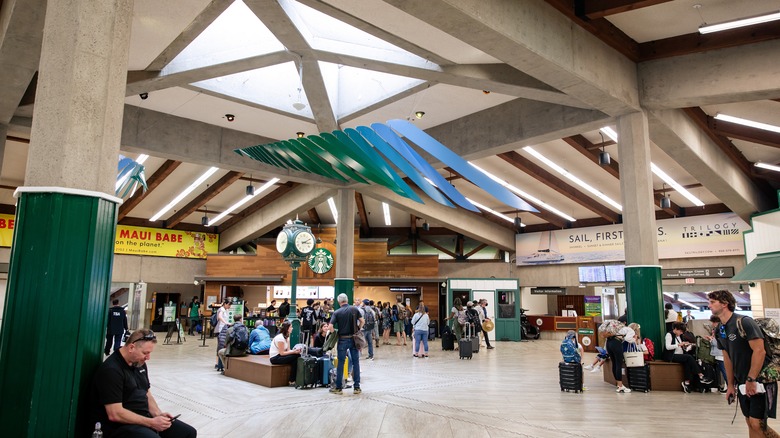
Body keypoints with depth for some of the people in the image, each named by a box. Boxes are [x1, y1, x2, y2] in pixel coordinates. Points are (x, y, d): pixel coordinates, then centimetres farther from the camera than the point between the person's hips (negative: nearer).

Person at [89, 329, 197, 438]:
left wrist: (158, 414, -3)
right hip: (120, 425, -8)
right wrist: (151, 423, -21)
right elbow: (115, 414, -23)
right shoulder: (111, 370, -19)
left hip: (144, 417, 8)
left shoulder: (139, 363, 8)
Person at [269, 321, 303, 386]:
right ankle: (292, 381, -16)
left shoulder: (287, 337, 9)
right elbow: (282, 353, -20)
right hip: (275, 358, -9)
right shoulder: (280, 337, -20)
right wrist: (294, 351, -23)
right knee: (295, 357, -23)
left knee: (298, 355, -14)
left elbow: (288, 350, 4)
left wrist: (295, 350, -15)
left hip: (280, 356, 9)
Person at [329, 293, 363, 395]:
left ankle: (338, 387, 13)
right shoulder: (354, 309, -1)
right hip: (354, 339, 2)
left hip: (343, 340, -2)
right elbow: (362, 321, 1)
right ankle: (357, 387, 10)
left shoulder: (336, 312, -6)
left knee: (340, 363, 7)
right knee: (355, 362, 8)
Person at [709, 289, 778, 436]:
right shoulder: (720, 330, 7)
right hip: (742, 382, 7)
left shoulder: (744, 322, -17)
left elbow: (759, 351, -21)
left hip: (760, 380, -7)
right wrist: (731, 385, 14)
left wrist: (751, 379, -19)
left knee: (758, 424, -13)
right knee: (750, 423, 10)